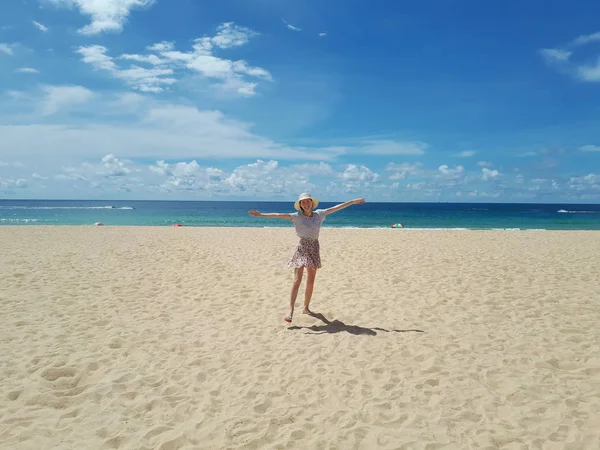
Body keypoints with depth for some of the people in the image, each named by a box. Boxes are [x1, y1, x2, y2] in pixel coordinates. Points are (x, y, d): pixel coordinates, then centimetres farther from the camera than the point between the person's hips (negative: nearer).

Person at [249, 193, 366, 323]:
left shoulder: (319, 214, 5)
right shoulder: (297, 216, -6)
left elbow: (336, 208, 11)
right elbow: (278, 215, -15)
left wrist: (353, 201, 17)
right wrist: (261, 215, -24)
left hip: (314, 248, 4)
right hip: (302, 248, -4)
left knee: (311, 281, 9)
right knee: (297, 280, -11)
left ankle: (306, 308, 22)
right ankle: (290, 311, -12)